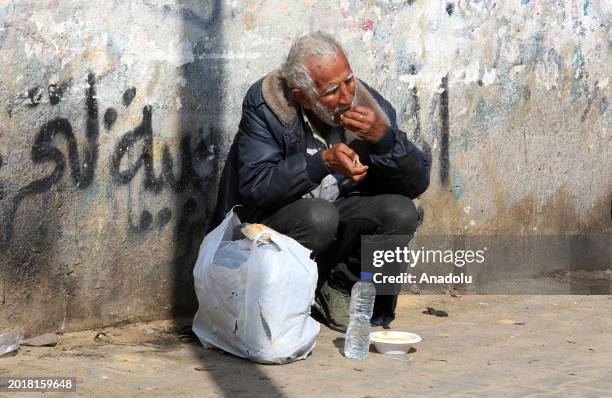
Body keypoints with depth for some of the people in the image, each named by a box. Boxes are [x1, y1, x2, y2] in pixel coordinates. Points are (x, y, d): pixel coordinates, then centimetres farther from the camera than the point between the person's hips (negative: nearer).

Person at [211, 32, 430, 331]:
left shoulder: (369, 104, -8)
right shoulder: (264, 107, -18)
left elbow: (417, 183, -7)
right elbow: (254, 186, -27)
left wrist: (384, 137, -26)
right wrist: (323, 162, -37)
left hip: (341, 211, 4)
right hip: (271, 217, -4)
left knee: (400, 212, -21)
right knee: (319, 216, -35)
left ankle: (339, 287, -2)